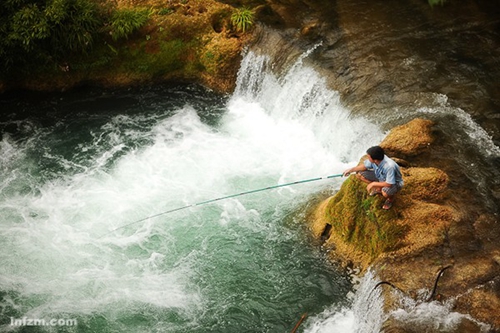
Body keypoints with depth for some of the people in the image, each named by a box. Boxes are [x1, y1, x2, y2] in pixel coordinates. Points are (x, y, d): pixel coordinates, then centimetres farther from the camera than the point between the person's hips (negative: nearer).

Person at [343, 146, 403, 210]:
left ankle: (391, 198, 0)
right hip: (380, 177, 6)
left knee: (385, 193, -40)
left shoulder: (389, 166, -41)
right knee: (359, 174, -4)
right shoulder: (373, 159, -22)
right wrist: (351, 170, -9)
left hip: (394, 182, -6)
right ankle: (379, 189, 14)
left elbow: (389, 184, -36)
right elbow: (365, 166, -1)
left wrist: (373, 184, -27)